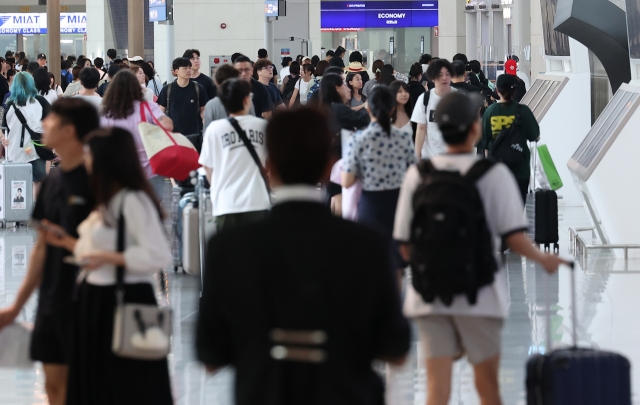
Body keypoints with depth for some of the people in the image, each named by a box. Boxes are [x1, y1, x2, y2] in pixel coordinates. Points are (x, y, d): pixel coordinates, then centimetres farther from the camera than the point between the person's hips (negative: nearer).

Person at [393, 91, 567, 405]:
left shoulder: (417, 175, 0)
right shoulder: (493, 173, -8)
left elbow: (405, 247, 3)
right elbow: (515, 239, -13)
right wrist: (544, 260, 7)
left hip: (429, 295, 2)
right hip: (478, 296, -2)